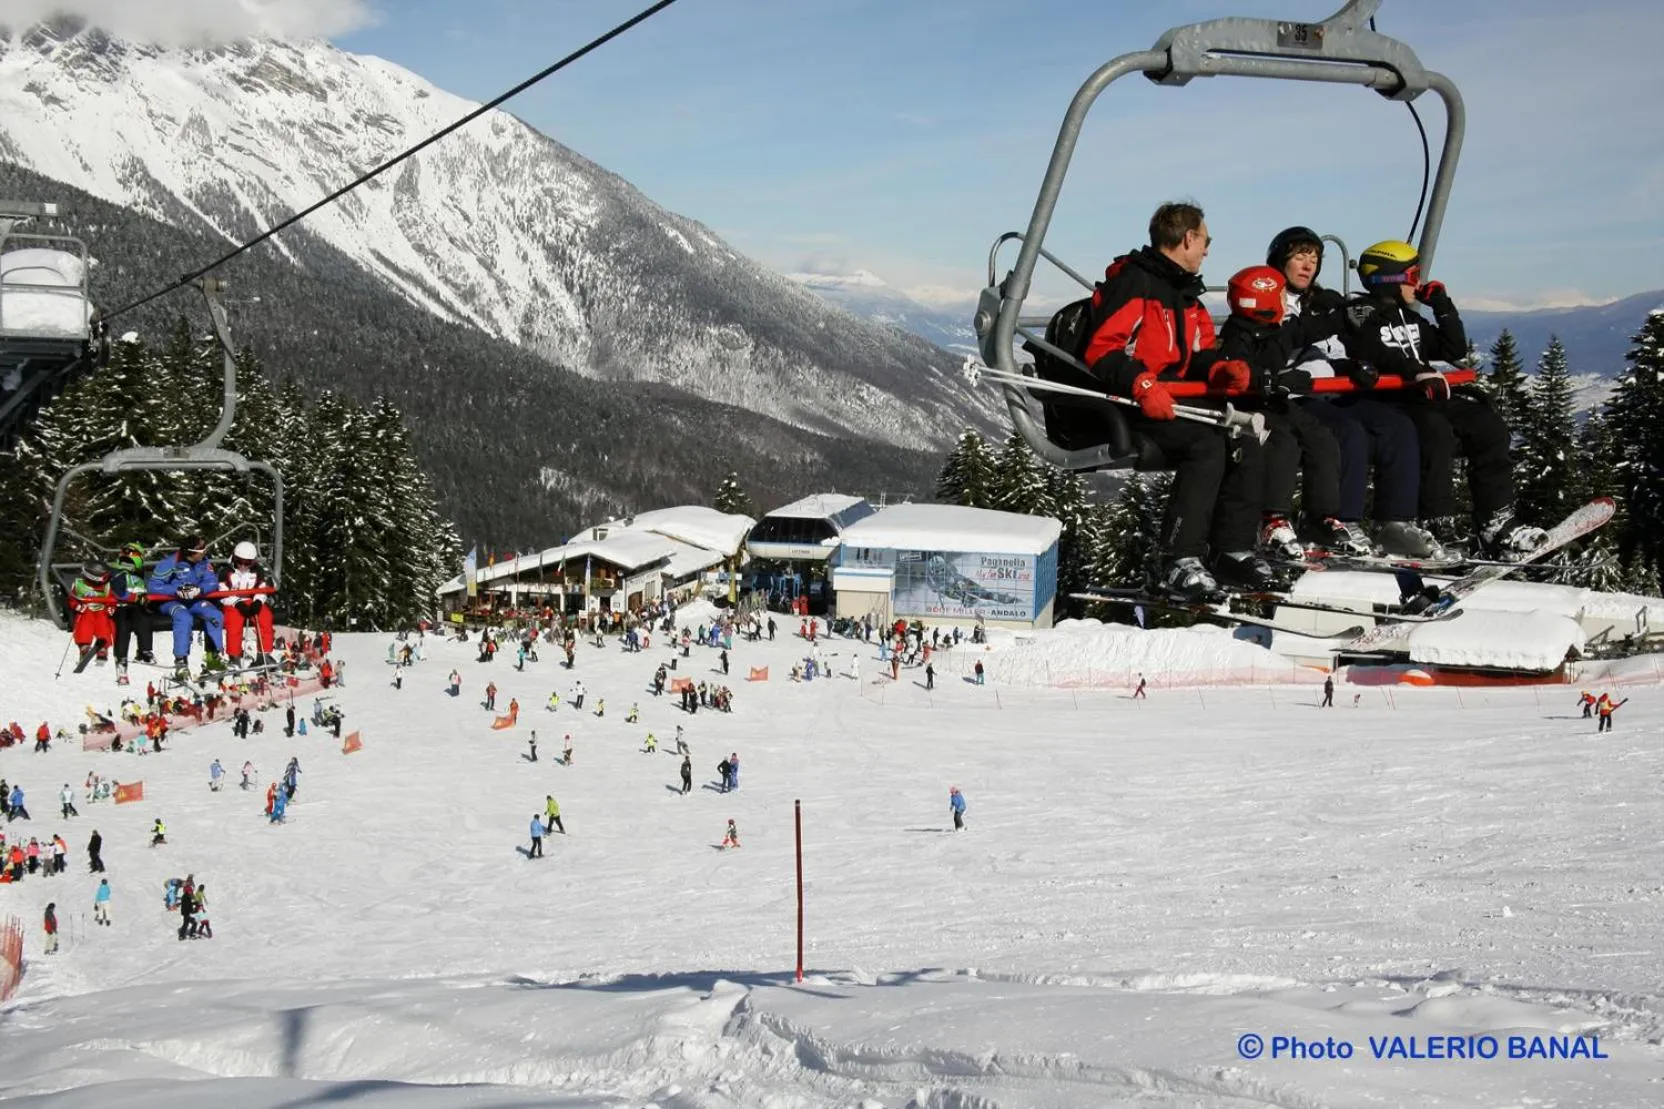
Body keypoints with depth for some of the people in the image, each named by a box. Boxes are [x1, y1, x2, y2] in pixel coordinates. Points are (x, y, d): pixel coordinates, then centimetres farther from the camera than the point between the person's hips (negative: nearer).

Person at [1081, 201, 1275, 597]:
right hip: (1129, 403, -9)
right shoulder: (1133, 282, -11)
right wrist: (1143, 386, -31)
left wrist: (1221, 368, -2)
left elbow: (1197, 354, 20)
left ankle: (1235, 550, 0)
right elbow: (1101, 349, -18)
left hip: (1172, 397, 9)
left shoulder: (1186, 291, 19)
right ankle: (1183, 561, -27)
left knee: (1244, 445, -6)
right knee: (1206, 446, -28)